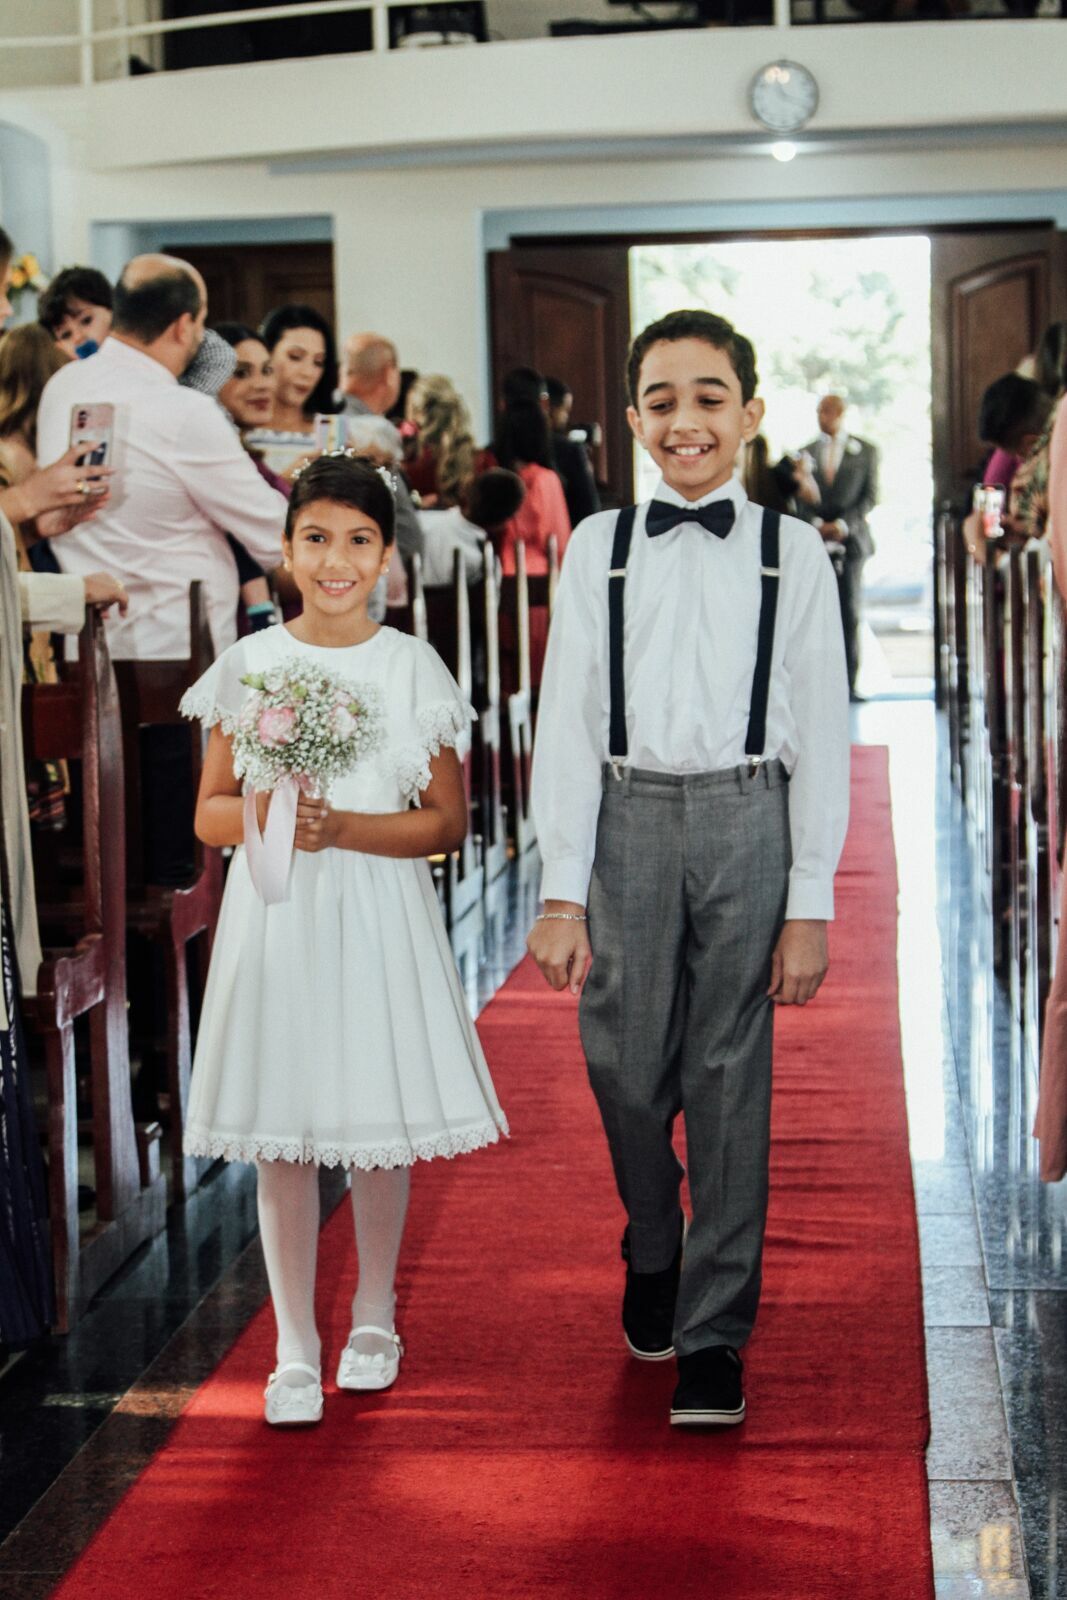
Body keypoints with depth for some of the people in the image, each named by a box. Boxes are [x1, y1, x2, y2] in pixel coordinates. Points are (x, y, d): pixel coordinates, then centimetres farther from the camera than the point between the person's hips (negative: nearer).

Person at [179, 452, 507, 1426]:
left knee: (380, 1126, 7)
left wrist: (342, 827, -15)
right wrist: (262, 817, -16)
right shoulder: (249, 664, 3)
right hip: (274, 916, 1)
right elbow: (210, 813, 6)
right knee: (282, 1136, 2)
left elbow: (448, 821, -1)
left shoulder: (414, 669, 1)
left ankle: (374, 1320, 27)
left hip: (379, 915, 0)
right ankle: (296, 1350, 11)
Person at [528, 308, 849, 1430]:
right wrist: (563, 894, -3)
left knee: (729, 1083, 1)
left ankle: (713, 1334, 12)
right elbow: (567, 722, 3)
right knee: (626, 1068, 5)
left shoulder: (791, 552, 2)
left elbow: (820, 735, 2)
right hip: (628, 821, 1)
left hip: (747, 821, -1)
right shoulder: (597, 548, 5)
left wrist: (811, 903, -3)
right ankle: (653, 1254, 35)